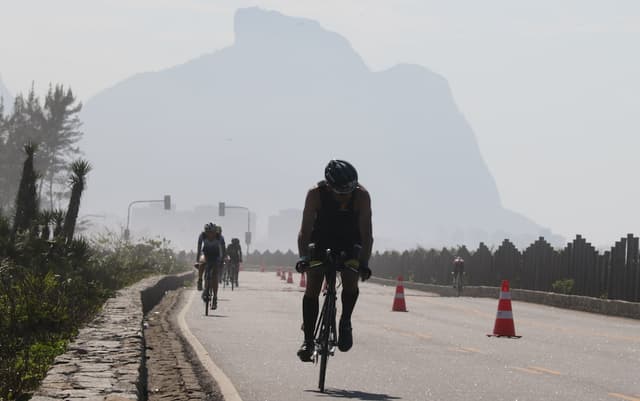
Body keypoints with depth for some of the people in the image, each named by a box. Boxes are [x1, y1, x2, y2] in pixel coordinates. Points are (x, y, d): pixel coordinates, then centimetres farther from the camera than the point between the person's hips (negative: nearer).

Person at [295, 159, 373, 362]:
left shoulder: (362, 196, -29)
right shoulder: (316, 194, -29)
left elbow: (366, 234, -29)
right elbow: (305, 230, -30)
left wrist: (364, 262, -41)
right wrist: (303, 257, -44)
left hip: (350, 242, 0)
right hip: (322, 240, 0)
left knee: (351, 283, -21)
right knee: (312, 288, -10)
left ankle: (345, 321, 5)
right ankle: (308, 339, -4)